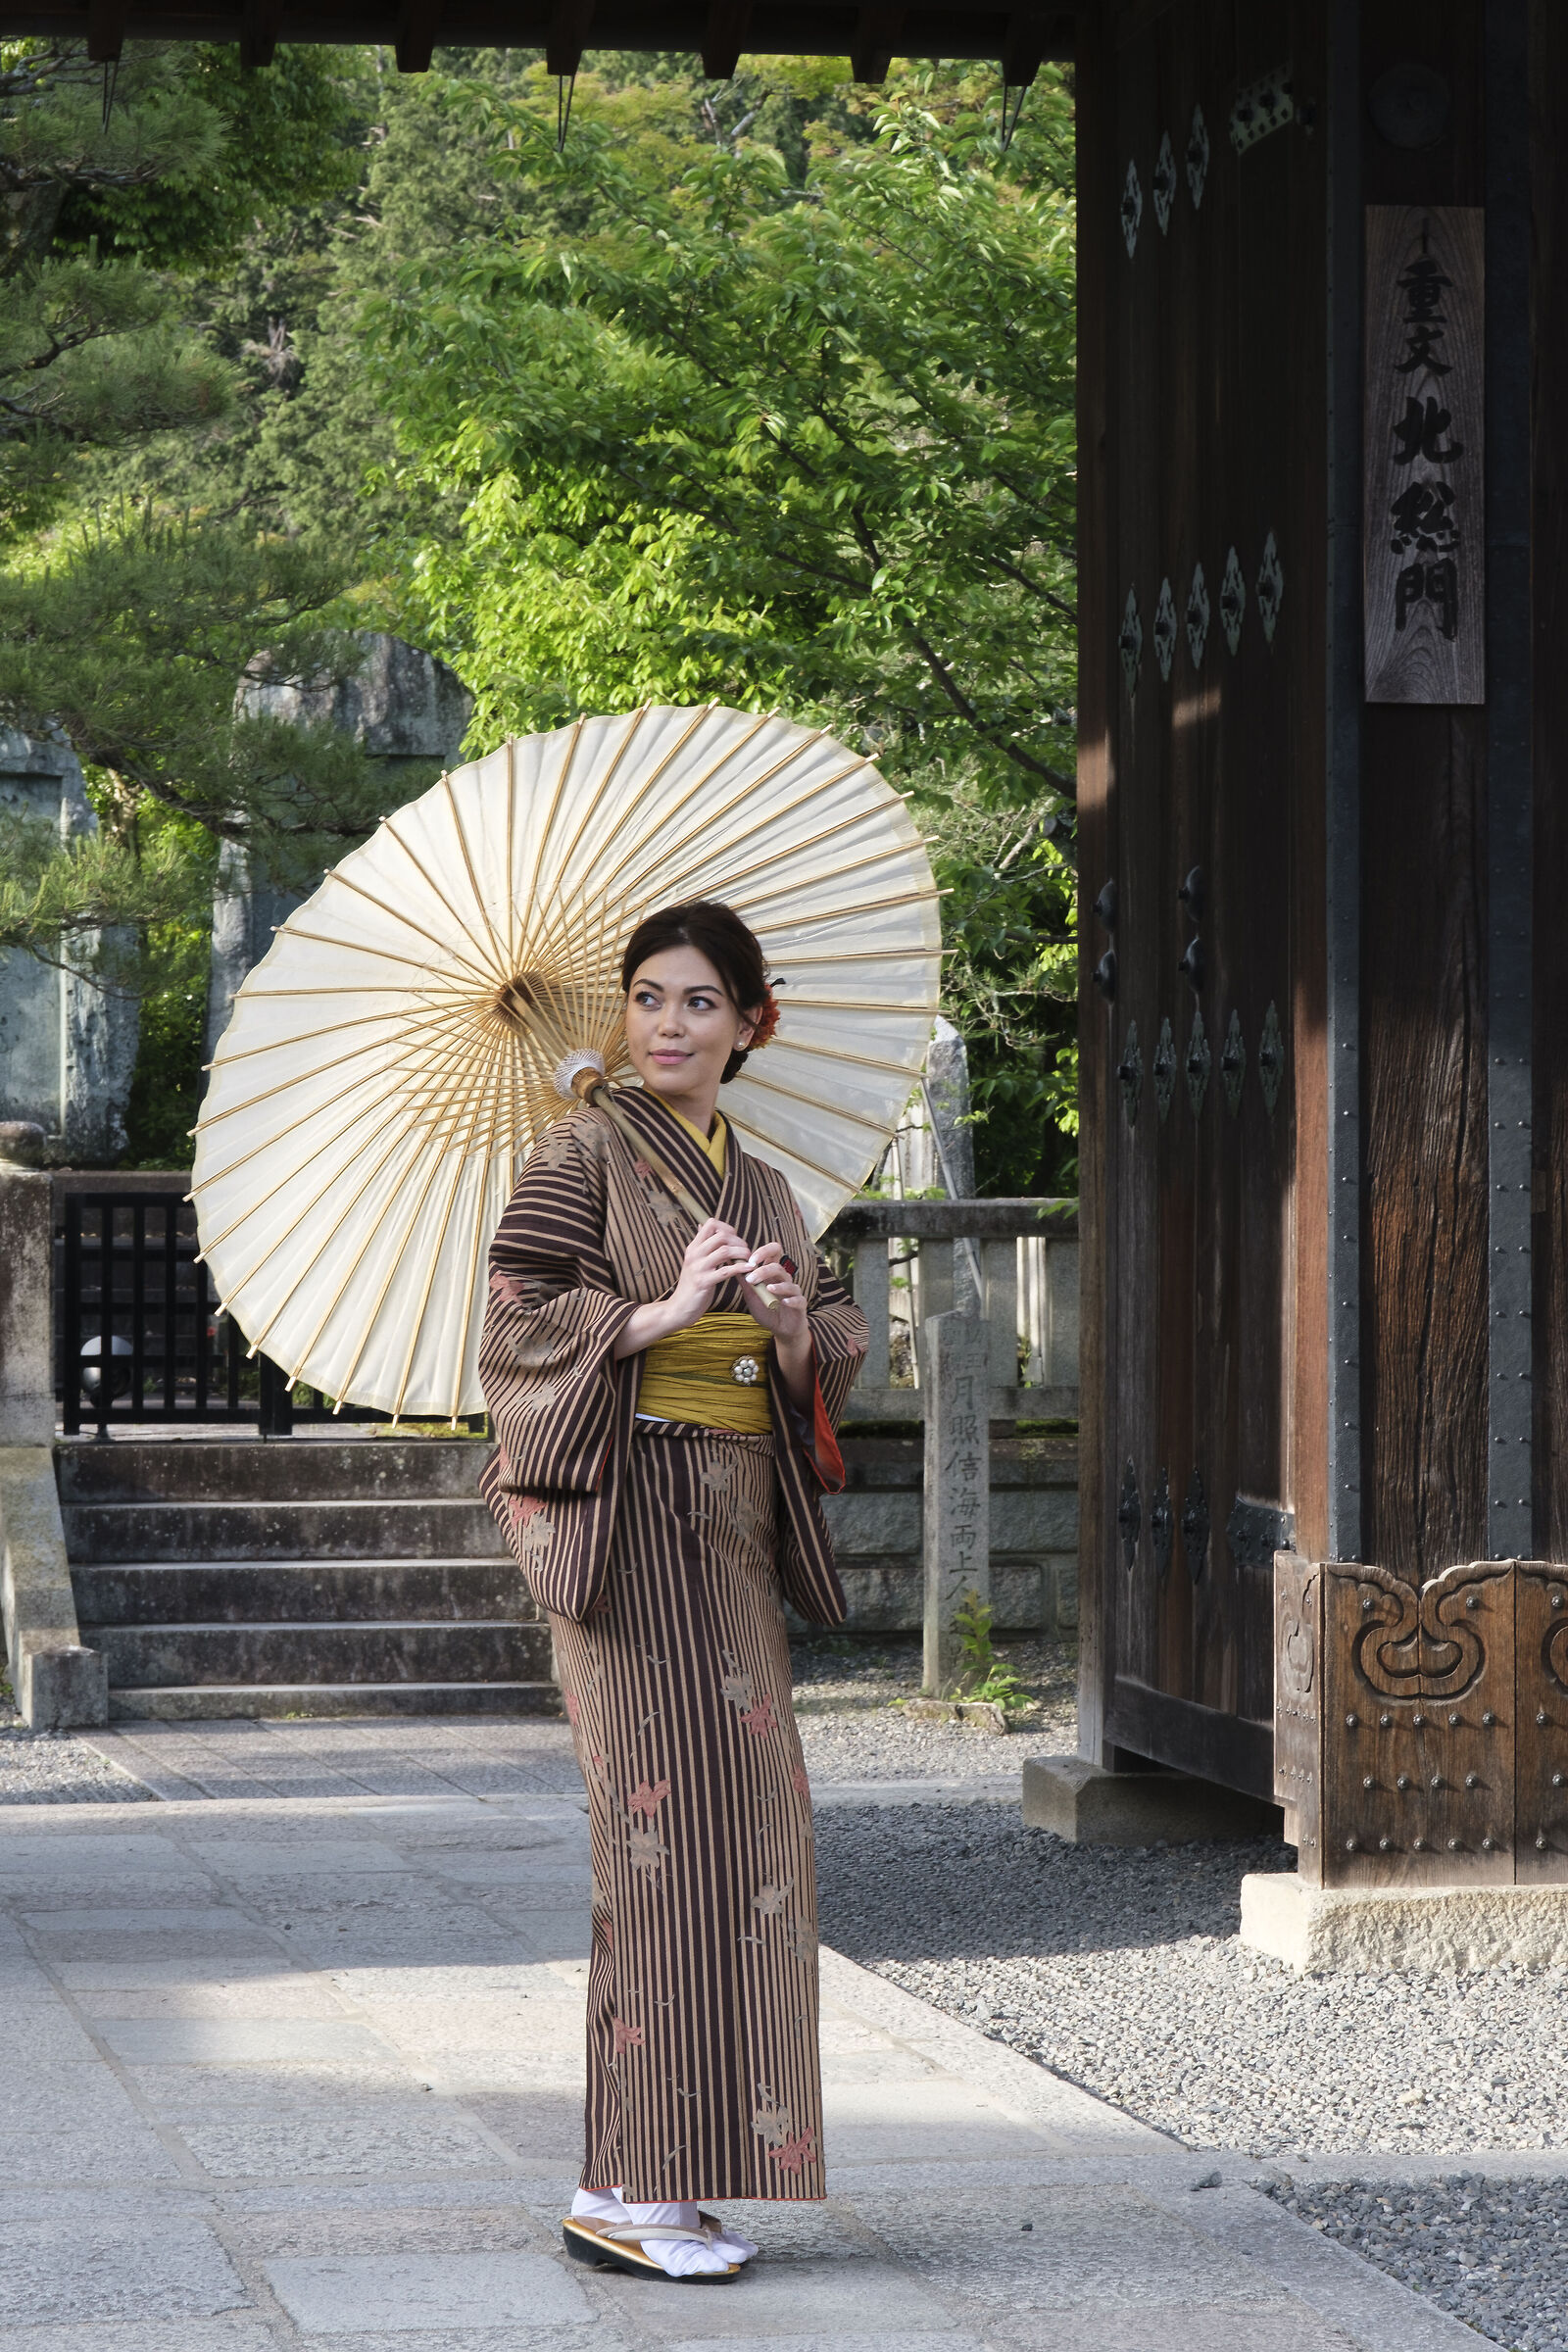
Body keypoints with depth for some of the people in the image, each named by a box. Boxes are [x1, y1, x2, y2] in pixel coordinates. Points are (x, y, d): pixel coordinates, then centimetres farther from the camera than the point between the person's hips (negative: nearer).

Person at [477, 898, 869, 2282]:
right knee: (668, 1818, -11)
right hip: (626, 1515, -7)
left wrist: (796, 1328, -7)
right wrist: (664, 1313, -19)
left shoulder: (763, 1188, 17)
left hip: (734, 1529, 7)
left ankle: (666, 2180, 10)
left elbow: (829, 1367, 15)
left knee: (740, 1829, 4)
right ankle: (628, 2191, -8)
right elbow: (516, 1328, -10)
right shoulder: (587, 1155, -2)